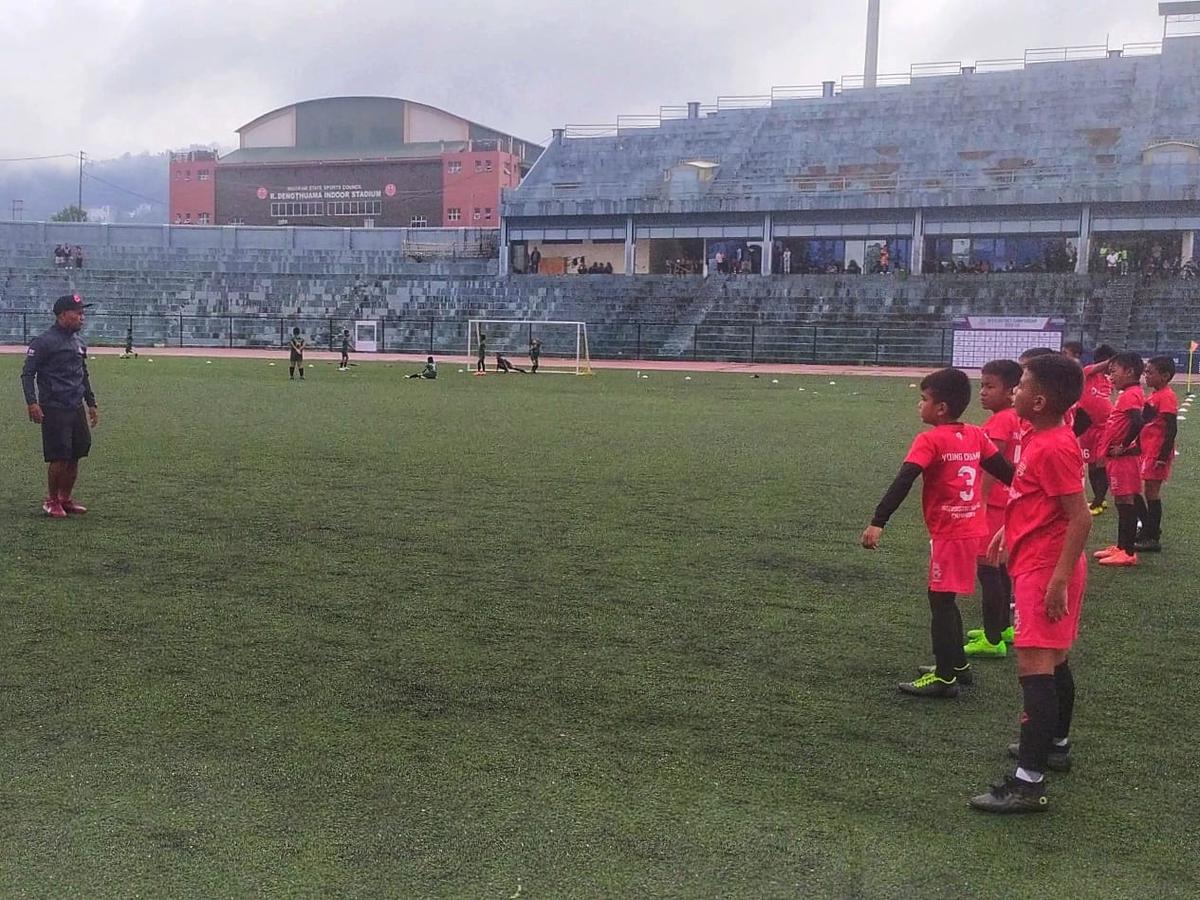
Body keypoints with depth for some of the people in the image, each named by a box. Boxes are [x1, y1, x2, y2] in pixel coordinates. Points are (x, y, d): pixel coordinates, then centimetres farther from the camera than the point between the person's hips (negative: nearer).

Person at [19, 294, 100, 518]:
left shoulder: (78, 342, 14)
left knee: (75, 456, 9)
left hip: (77, 408, 7)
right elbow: (27, 374, -10)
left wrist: (91, 403, 23)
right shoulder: (44, 342, -9)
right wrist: (32, 403, -21)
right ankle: (51, 501, 11)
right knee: (60, 458, -5)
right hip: (54, 409, -7)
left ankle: (66, 498, 22)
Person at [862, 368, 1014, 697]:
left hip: (949, 533, -8)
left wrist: (878, 523, -27)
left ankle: (945, 678, 1)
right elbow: (1006, 472, 13)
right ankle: (957, 664, 29)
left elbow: (903, 483, -23)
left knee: (941, 600, -1)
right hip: (972, 529, 8)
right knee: (943, 597, 20)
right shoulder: (975, 435, 7)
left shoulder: (930, 440, -14)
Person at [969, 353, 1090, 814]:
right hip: (1038, 563, 11)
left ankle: (1029, 782, -12)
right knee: (1054, 661, 22)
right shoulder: (1041, 438, 9)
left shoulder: (1054, 448, -22)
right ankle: (1056, 745, 39)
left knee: (1034, 665, -12)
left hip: (1044, 570, -11)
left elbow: (1081, 518, -24)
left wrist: (1059, 580, -25)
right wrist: (1009, 531, 28)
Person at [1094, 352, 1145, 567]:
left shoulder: (1130, 396, -17)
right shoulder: (1130, 394, 14)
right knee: (1124, 501, 16)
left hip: (1124, 458, -10)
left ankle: (1128, 551, -1)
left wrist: (1123, 446, -20)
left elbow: (1138, 423, -31)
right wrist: (1109, 450, 13)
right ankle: (1122, 546, 25)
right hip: (1119, 458, 10)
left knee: (1125, 501, -5)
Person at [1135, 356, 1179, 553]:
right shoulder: (1154, 395, 11)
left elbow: (1172, 429, -20)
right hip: (1147, 451, 9)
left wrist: (1163, 456, -21)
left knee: (1152, 492, -2)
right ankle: (1150, 530, 25)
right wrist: (1137, 446, 20)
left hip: (1157, 453, -9)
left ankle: (1153, 538, 5)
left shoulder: (1166, 397, -17)